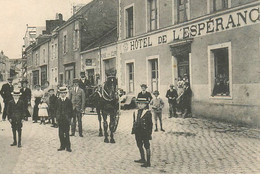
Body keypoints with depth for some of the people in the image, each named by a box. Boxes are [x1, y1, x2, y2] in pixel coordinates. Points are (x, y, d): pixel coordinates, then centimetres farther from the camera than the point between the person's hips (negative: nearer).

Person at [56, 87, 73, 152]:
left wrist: (69, 118, -4)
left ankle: (68, 147, 6)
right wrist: (57, 117, 2)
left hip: (66, 120, -3)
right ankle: (62, 146, 14)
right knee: (61, 134, 4)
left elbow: (71, 111, 1)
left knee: (67, 134, -1)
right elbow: (57, 109, 10)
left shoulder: (68, 101, -2)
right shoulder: (58, 101, 6)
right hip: (60, 120, 3)